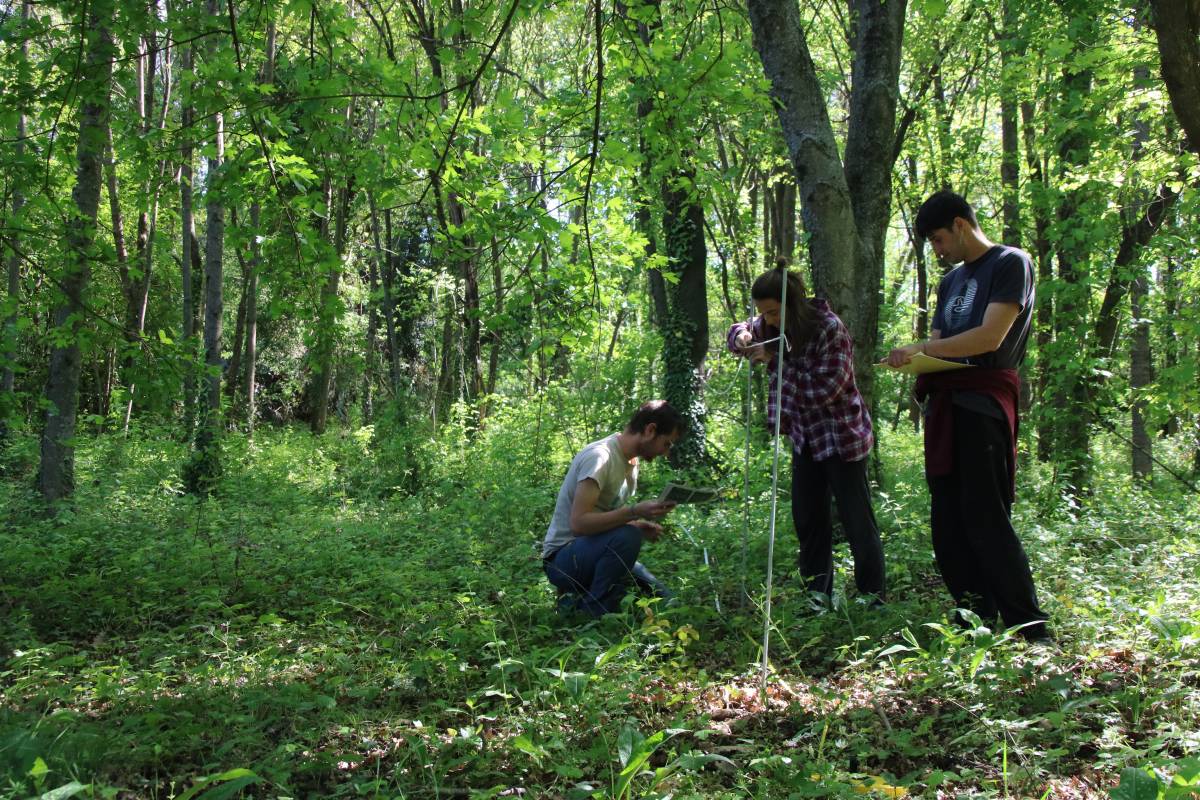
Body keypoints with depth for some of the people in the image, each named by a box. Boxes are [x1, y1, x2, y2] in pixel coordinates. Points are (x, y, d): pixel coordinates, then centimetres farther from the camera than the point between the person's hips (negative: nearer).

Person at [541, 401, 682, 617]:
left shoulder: (632, 461, 9)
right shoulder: (599, 457, -21)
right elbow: (579, 523, -29)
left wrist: (640, 527, -3)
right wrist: (635, 512, -31)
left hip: (595, 551, 9)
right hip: (562, 559, -9)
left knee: (664, 600, 1)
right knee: (626, 537, -34)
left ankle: (578, 595, 11)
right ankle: (594, 615, -17)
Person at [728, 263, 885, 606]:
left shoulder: (829, 328, -22)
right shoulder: (772, 326, -1)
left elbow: (825, 388, -26)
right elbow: (739, 332, 17)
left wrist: (775, 361, -24)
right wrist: (742, 337, -8)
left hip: (841, 437, -7)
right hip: (805, 436, 8)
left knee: (857, 521, -1)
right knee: (808, 520, 11)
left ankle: (873, 600, 9)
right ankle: (817, 598, 20)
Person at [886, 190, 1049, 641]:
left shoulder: (1010, 263, -1)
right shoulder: (951, 280, 24)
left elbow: (990, 337, -13)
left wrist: (922, 349, -11)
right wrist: (910, 361, -3)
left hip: (984, 398, -8)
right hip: (945, 401, 8)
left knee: (985, 518, -12)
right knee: (947, 520, 5)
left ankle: (1029, 630, -5)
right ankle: (976, 620, 11)